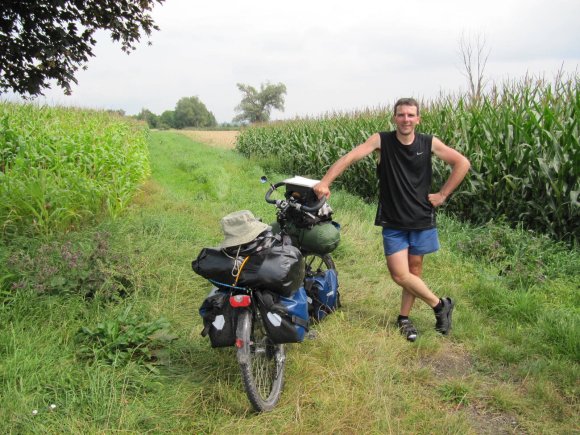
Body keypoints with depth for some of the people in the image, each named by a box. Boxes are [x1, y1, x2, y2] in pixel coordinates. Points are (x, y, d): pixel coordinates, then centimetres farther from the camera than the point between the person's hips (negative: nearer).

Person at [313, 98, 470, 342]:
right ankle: (440, 305, 16)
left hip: (422, 220, 1)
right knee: (400, 274, -6)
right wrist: (325, 182, -30)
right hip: (393, 222, -1)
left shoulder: (429, 143, -3)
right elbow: (349, 158, -18)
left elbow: (462, 163, 1)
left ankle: (404, 318, 29)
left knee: (414, 270, 9)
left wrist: (442, 195, -3)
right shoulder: (382, 141, -7)